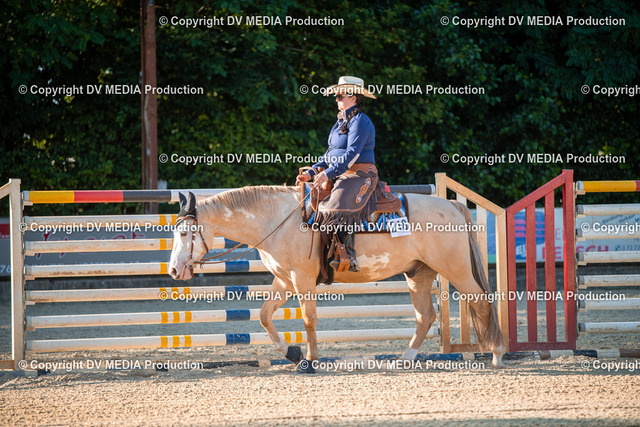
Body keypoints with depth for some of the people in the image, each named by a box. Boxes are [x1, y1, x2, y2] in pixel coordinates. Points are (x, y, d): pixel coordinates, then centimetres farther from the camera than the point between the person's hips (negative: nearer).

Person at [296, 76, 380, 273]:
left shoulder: (360, 122, -10)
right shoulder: (342, 121, 20)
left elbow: (352, 154, -20)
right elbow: (331, 154, 23)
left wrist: (328, 173, -25)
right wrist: (311, 173, 11)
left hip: (359, 177, -11)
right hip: (340, 176, 11)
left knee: (338, 209, -32)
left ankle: (348, 258, -36)